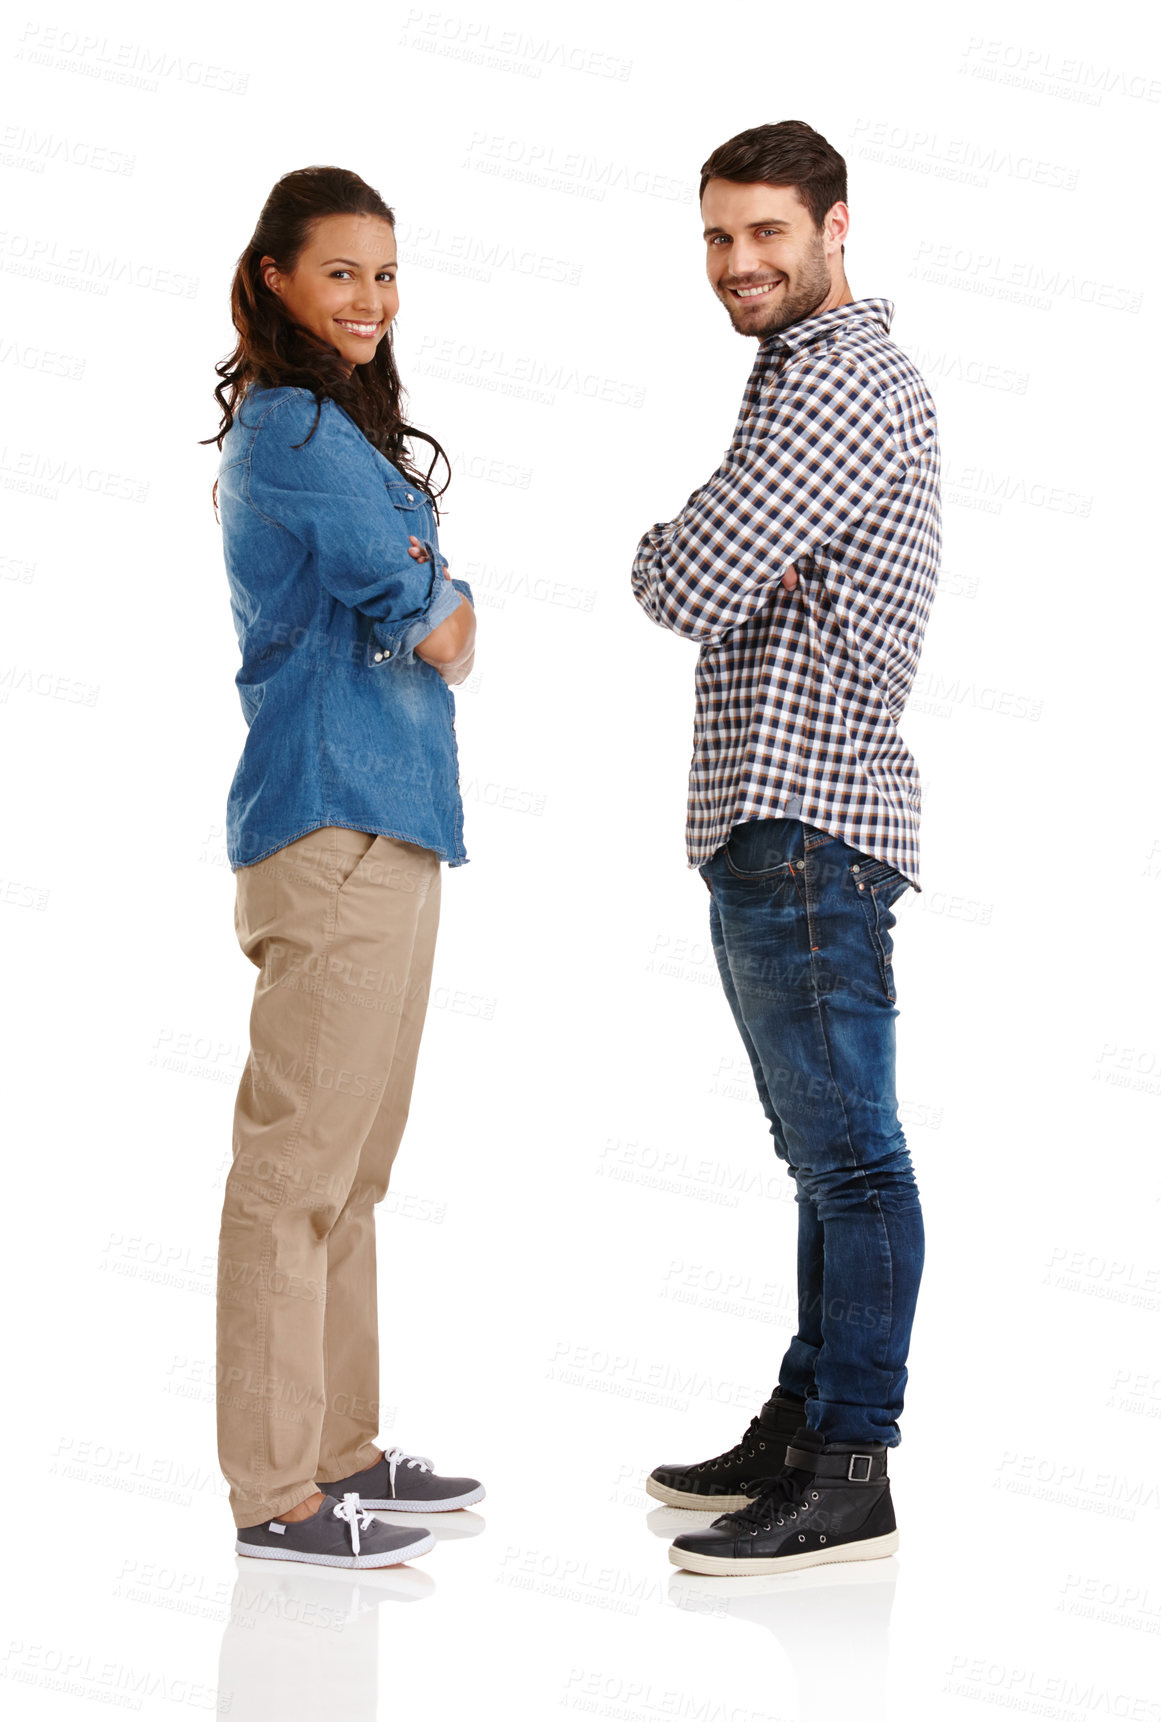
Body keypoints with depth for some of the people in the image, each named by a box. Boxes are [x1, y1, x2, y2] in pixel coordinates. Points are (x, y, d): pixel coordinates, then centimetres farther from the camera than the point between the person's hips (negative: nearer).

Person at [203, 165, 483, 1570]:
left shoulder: (323, 428, 22)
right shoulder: (299, 428, -9)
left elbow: (442, 618, 18)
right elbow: (423, 612, -12)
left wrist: (429, 609, -2)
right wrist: (438, 614, 8)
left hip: (383, 824, 10)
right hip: (338, 824, -10)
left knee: (351, 1162, 14)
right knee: (299, 1160, -7)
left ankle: (339, 1446, 23)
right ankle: (275, 1493, -1)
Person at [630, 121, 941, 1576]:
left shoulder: (847, 384, -11)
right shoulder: (798, 375, 23)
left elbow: (684, 588, -18)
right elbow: (725, 587, 20)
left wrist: (673, 553, 4)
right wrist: (713, 562, -2)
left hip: (807, 818, -11)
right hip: (761, 816, 11)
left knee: (847, 1153, -6)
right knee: (823, 1151, 15)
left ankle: (850, 1476, -2)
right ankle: (803, 1423, 24)